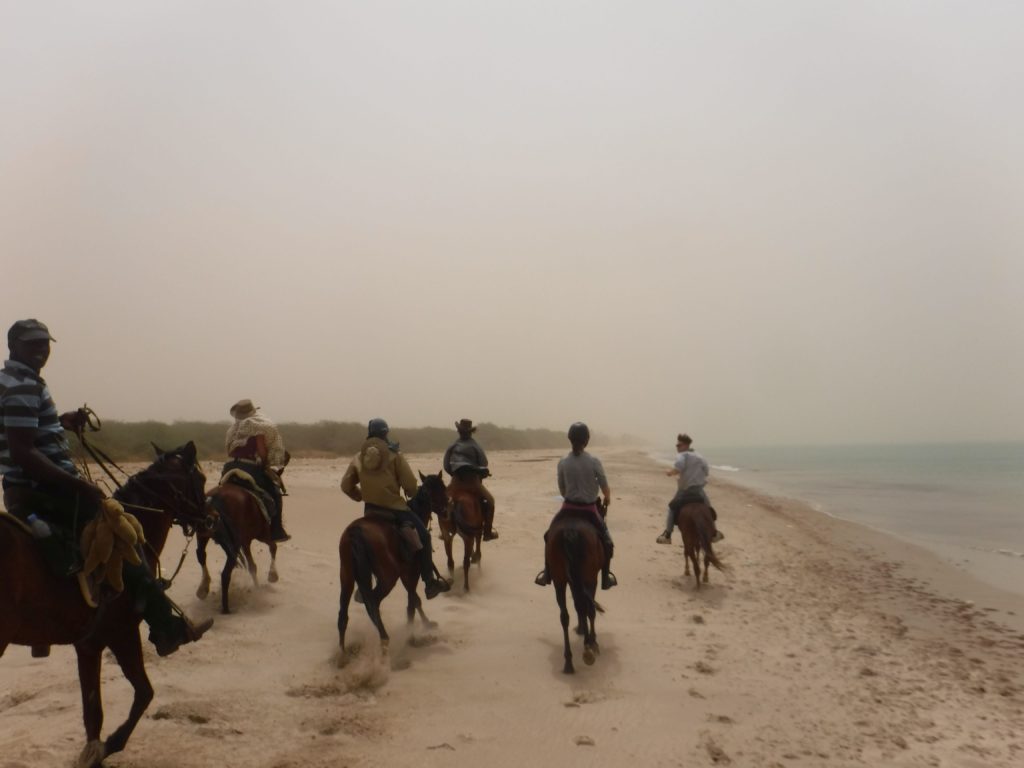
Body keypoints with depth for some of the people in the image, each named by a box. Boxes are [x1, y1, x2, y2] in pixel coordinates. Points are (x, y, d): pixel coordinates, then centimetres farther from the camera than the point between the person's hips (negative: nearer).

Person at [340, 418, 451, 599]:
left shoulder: (358, 457, 7)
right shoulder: (394, 455, -5)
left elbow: (346, 486, 8)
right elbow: (410, 484, -8)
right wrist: (411, 493, 13)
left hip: (369, 509, 5)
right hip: (394, 508, -5)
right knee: (423, 537, 5)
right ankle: (430, 582, 2)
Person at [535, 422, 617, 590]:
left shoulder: (562, 463, -7)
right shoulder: (594, 462, -13)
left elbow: (562, 491, 4)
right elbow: (605, 489, -6)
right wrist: (607, 502, 16)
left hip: (568, 508, 2)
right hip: (590, 509, -1)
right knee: (606, 541, 19)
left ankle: (546, 574, 23)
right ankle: (606, 578, 19)